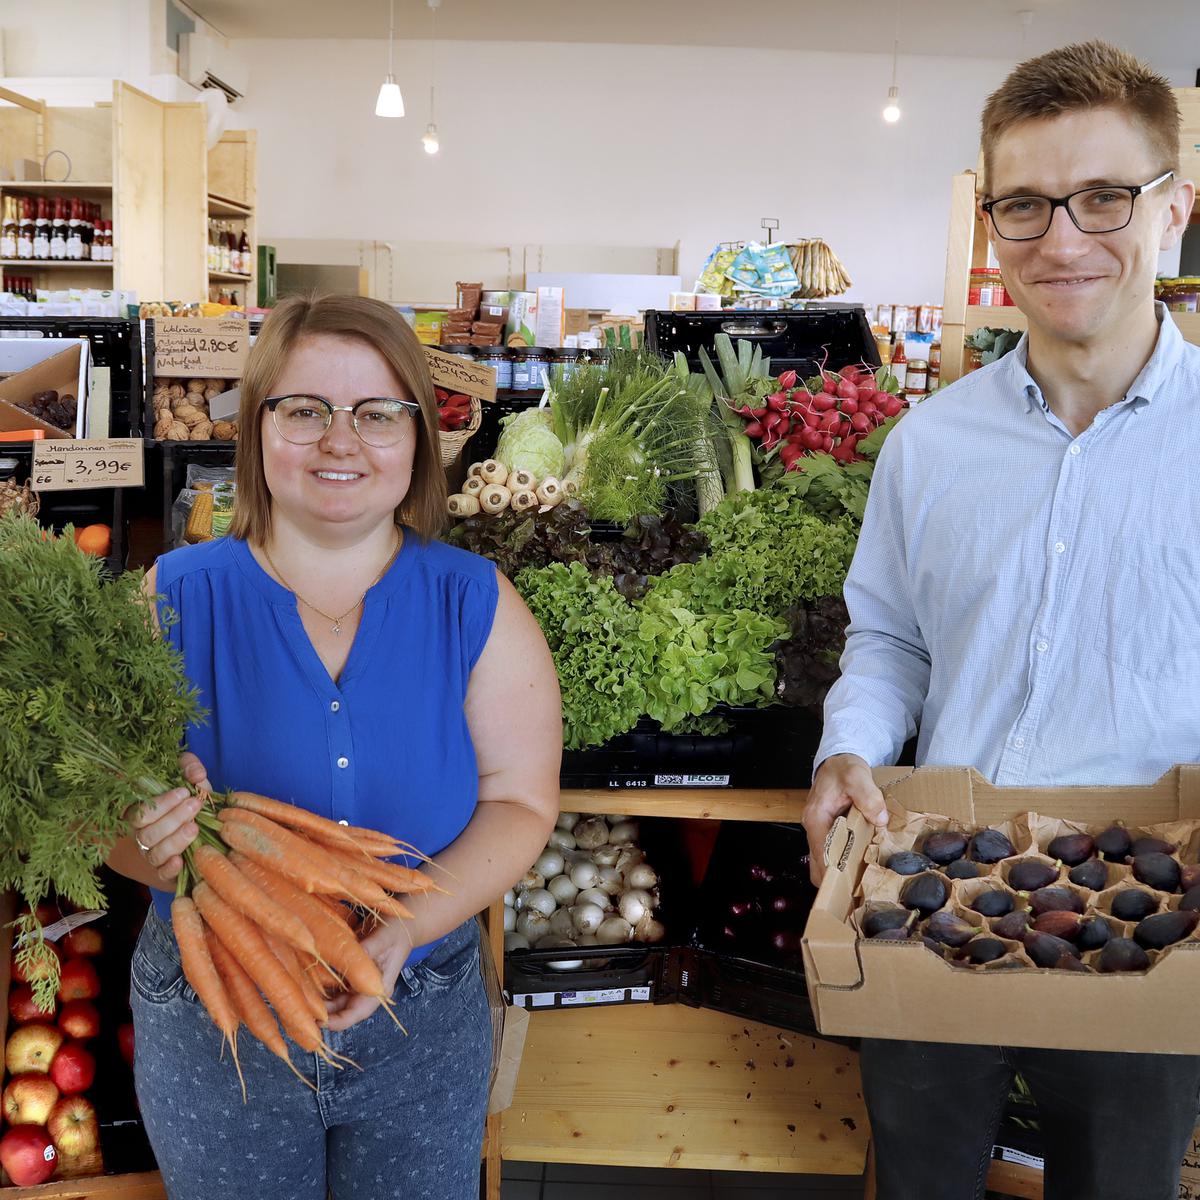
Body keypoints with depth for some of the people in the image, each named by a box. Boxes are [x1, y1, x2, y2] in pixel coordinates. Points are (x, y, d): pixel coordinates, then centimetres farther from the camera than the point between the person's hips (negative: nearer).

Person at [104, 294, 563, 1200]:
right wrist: (154, 844, -31)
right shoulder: (172, 601, -10)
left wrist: (407, 926, -25)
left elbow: (519, 803, -9)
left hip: (423, 1020, 1)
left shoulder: (476, 606, -9)